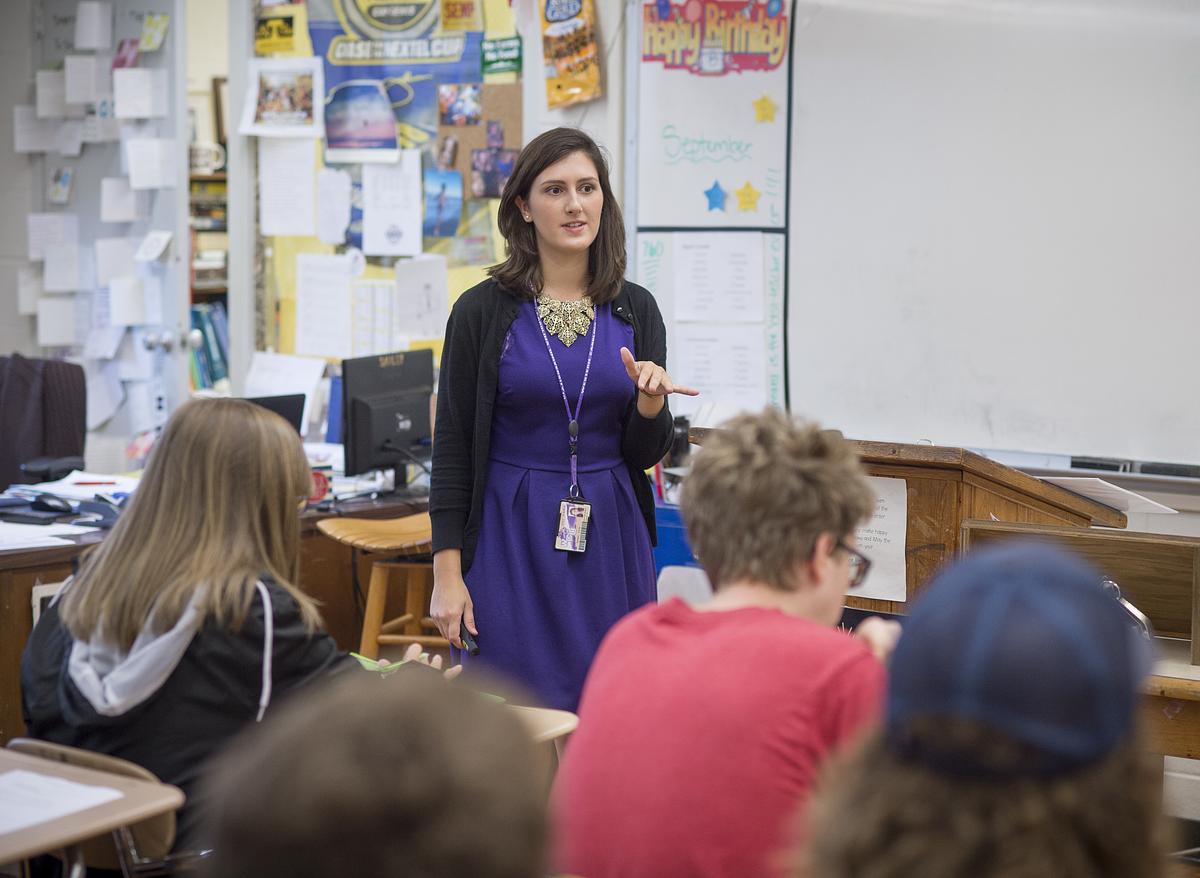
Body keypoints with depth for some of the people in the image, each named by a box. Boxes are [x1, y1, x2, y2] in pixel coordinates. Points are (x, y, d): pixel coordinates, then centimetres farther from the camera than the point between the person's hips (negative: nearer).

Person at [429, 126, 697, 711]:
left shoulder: (635, 310, 5)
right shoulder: (483, 310, -4)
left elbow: (645, 454, 6)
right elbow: (452, 450, -3)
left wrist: (650, 401, -16)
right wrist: (447, 573, -8)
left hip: (610, 539, 3)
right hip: (513, 537, -3)